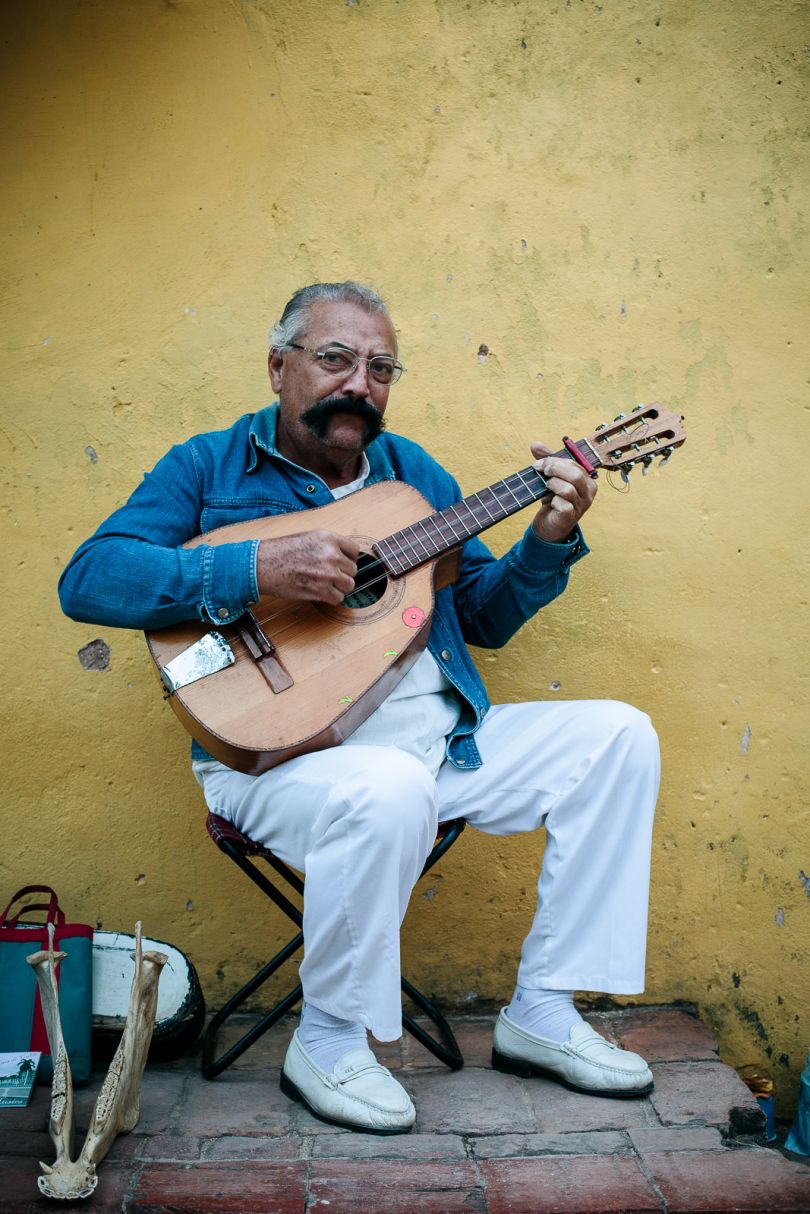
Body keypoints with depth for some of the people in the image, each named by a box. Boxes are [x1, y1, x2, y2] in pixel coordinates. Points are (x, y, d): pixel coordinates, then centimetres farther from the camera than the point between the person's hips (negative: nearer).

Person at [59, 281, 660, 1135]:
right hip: (283, 749, -6)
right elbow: (87, 578, -12)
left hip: (438, 736, 6)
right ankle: (327, 1043, -8)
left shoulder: (416, 473, 16)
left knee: (618, 737, -4)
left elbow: (484, 617, 18)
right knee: (387, 792, -38)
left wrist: (550, 539, -2)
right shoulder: (208, 468, 2)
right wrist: (257, 568, -23)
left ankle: (541, 1015, 4)